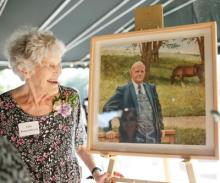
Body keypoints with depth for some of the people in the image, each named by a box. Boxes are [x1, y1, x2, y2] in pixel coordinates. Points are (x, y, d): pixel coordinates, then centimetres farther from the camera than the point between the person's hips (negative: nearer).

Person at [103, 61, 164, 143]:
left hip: (152, 134, 4)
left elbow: (158, 109, 22)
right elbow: (108, 108, -2)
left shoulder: (151, 88, 13)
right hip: (134, 136, -4)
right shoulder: (123, 90, 0)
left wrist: (160, 127, 13)